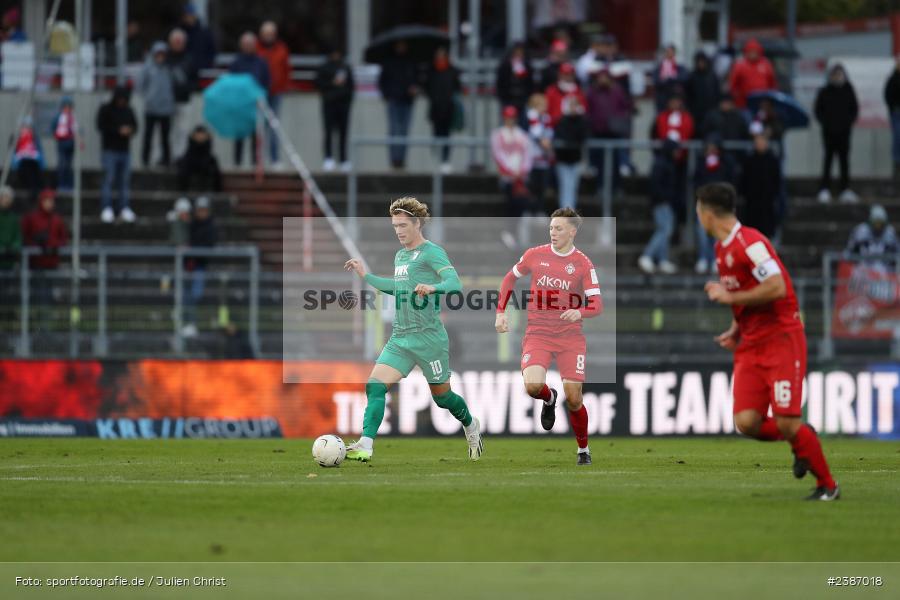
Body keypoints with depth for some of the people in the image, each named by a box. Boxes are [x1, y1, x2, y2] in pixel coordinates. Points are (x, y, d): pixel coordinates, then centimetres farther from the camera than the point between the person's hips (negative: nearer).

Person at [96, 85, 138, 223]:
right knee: (108, 178, -9)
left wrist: (130, 130, -8)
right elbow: (101, 125, -11)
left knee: (125, 180, 3)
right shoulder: (105, 110, -2)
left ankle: (125, 208, 7)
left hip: (125, 150, 5)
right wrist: (119, 130, -17)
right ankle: (107, 209, -8)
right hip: (110, 149, -5)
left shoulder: (128, 111, 13)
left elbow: (134, 125, 16)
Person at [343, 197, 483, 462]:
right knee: (375, 386, -12)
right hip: (399, 338, 7)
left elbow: (455, 283, -22)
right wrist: (365, 276, 33)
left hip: (428, 338, -7)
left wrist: (432, 287, -42)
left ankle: (471, 426, 38)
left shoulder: (431, 252, -9)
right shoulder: (400, 256, 16)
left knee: (441, 395, 8)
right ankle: (365, 446, -18)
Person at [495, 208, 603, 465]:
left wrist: (579, 312, -32)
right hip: (537, 335, 1)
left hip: (570, 338, -1)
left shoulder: (583, 264, -5)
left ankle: (583, 449, 20)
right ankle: (549, 398, 15)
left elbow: (596, 305, -10)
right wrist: (501, 313, 9)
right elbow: (509, 279, 18)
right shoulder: (535, 255, 2)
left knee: (573, 400, -5)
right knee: (532, 386, -24)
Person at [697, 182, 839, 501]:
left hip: (782, 340, -8)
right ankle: (801, 440, 19)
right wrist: (736, 331, 13)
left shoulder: (749, 242, -16)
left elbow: (776, 287, -25)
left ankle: (827, 485, 5)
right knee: (747, 422, -9)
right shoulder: (722, 248, 14)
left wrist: (729, 297, -18)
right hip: (750, 347, 8)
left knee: (787, 423, -12)